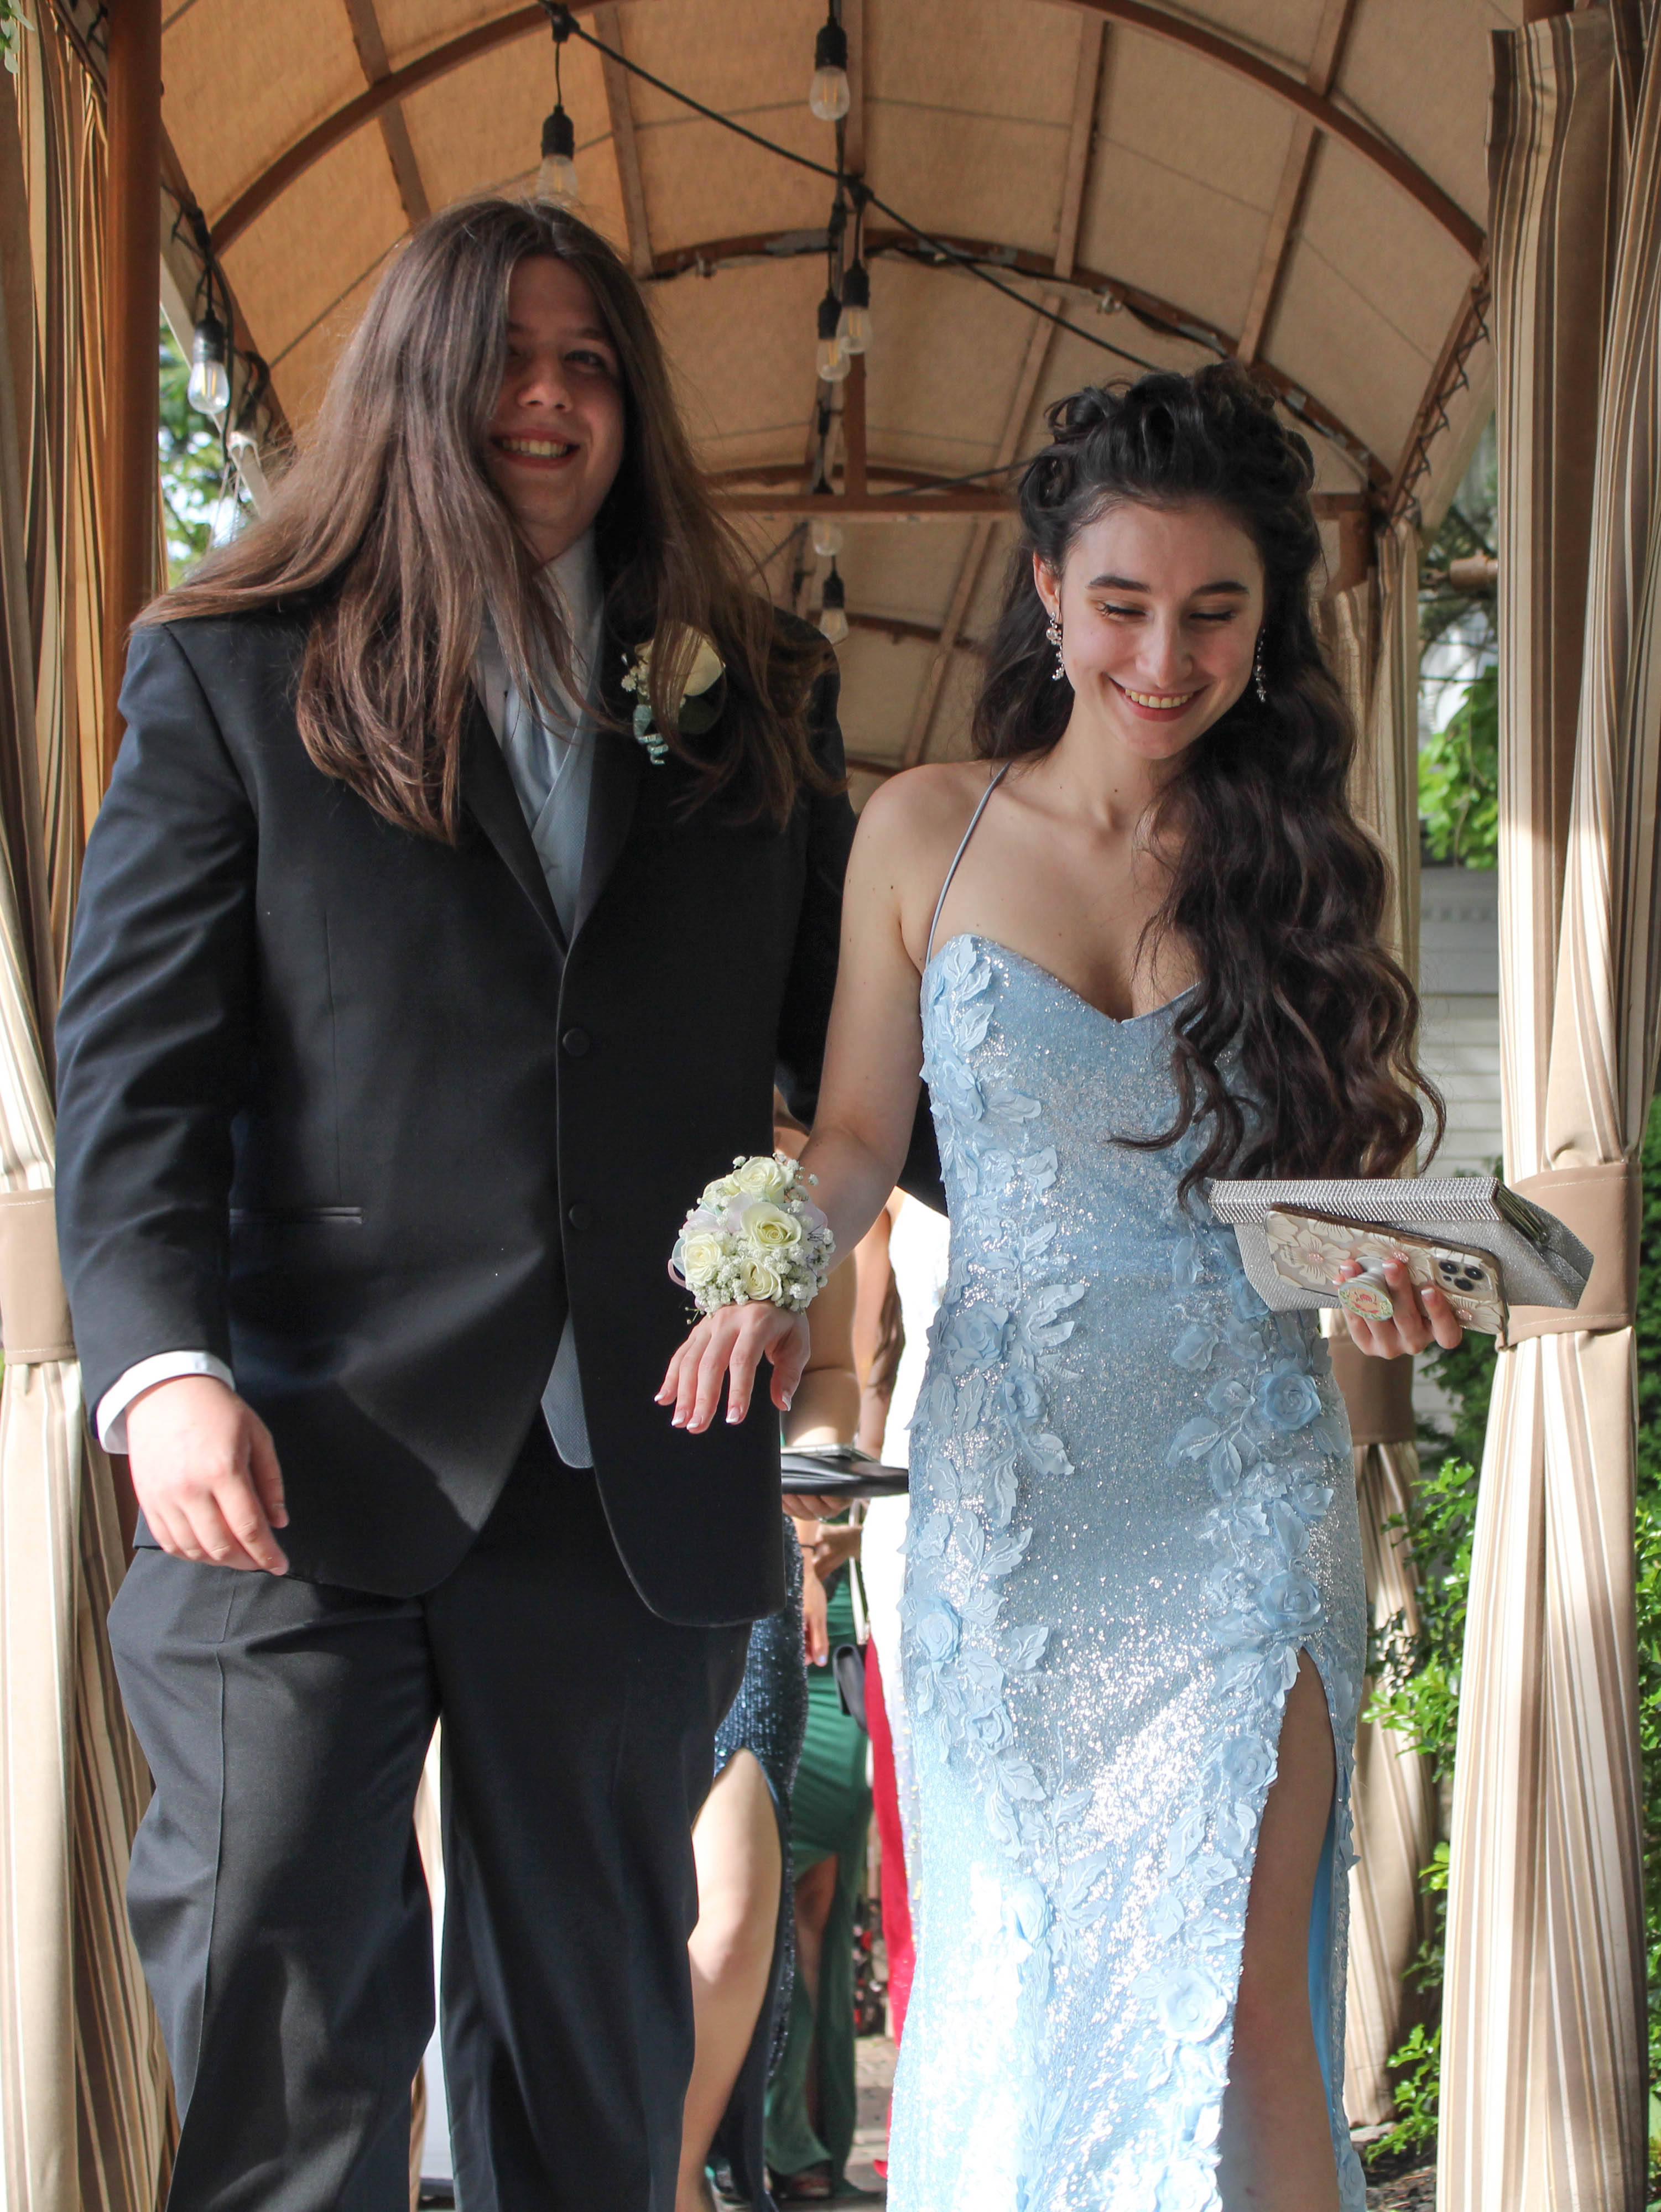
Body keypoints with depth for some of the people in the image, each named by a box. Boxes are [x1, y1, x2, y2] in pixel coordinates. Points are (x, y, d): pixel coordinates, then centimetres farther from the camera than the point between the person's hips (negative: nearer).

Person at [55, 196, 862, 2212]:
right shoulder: (234, 677, 7)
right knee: (272, 2014, -4)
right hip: (304, 1459, -2)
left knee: (592, 2033, 10)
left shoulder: (754, 708, 15)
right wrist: (164, 1369, -16)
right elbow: (132, 1064, -1)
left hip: (640, 1487, 3)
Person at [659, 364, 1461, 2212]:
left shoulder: (1296, 863, 4)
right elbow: (855, 1134, 8)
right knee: (1014, 1984, 8)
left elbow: (1351, 1171, 9)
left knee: (1228, 2002, -10)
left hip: (1243, 1488, -1)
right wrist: (770, 1281, -12)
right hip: (1001, 1483, 1)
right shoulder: (928, 832, 3)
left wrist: (1397, 1283, -13)